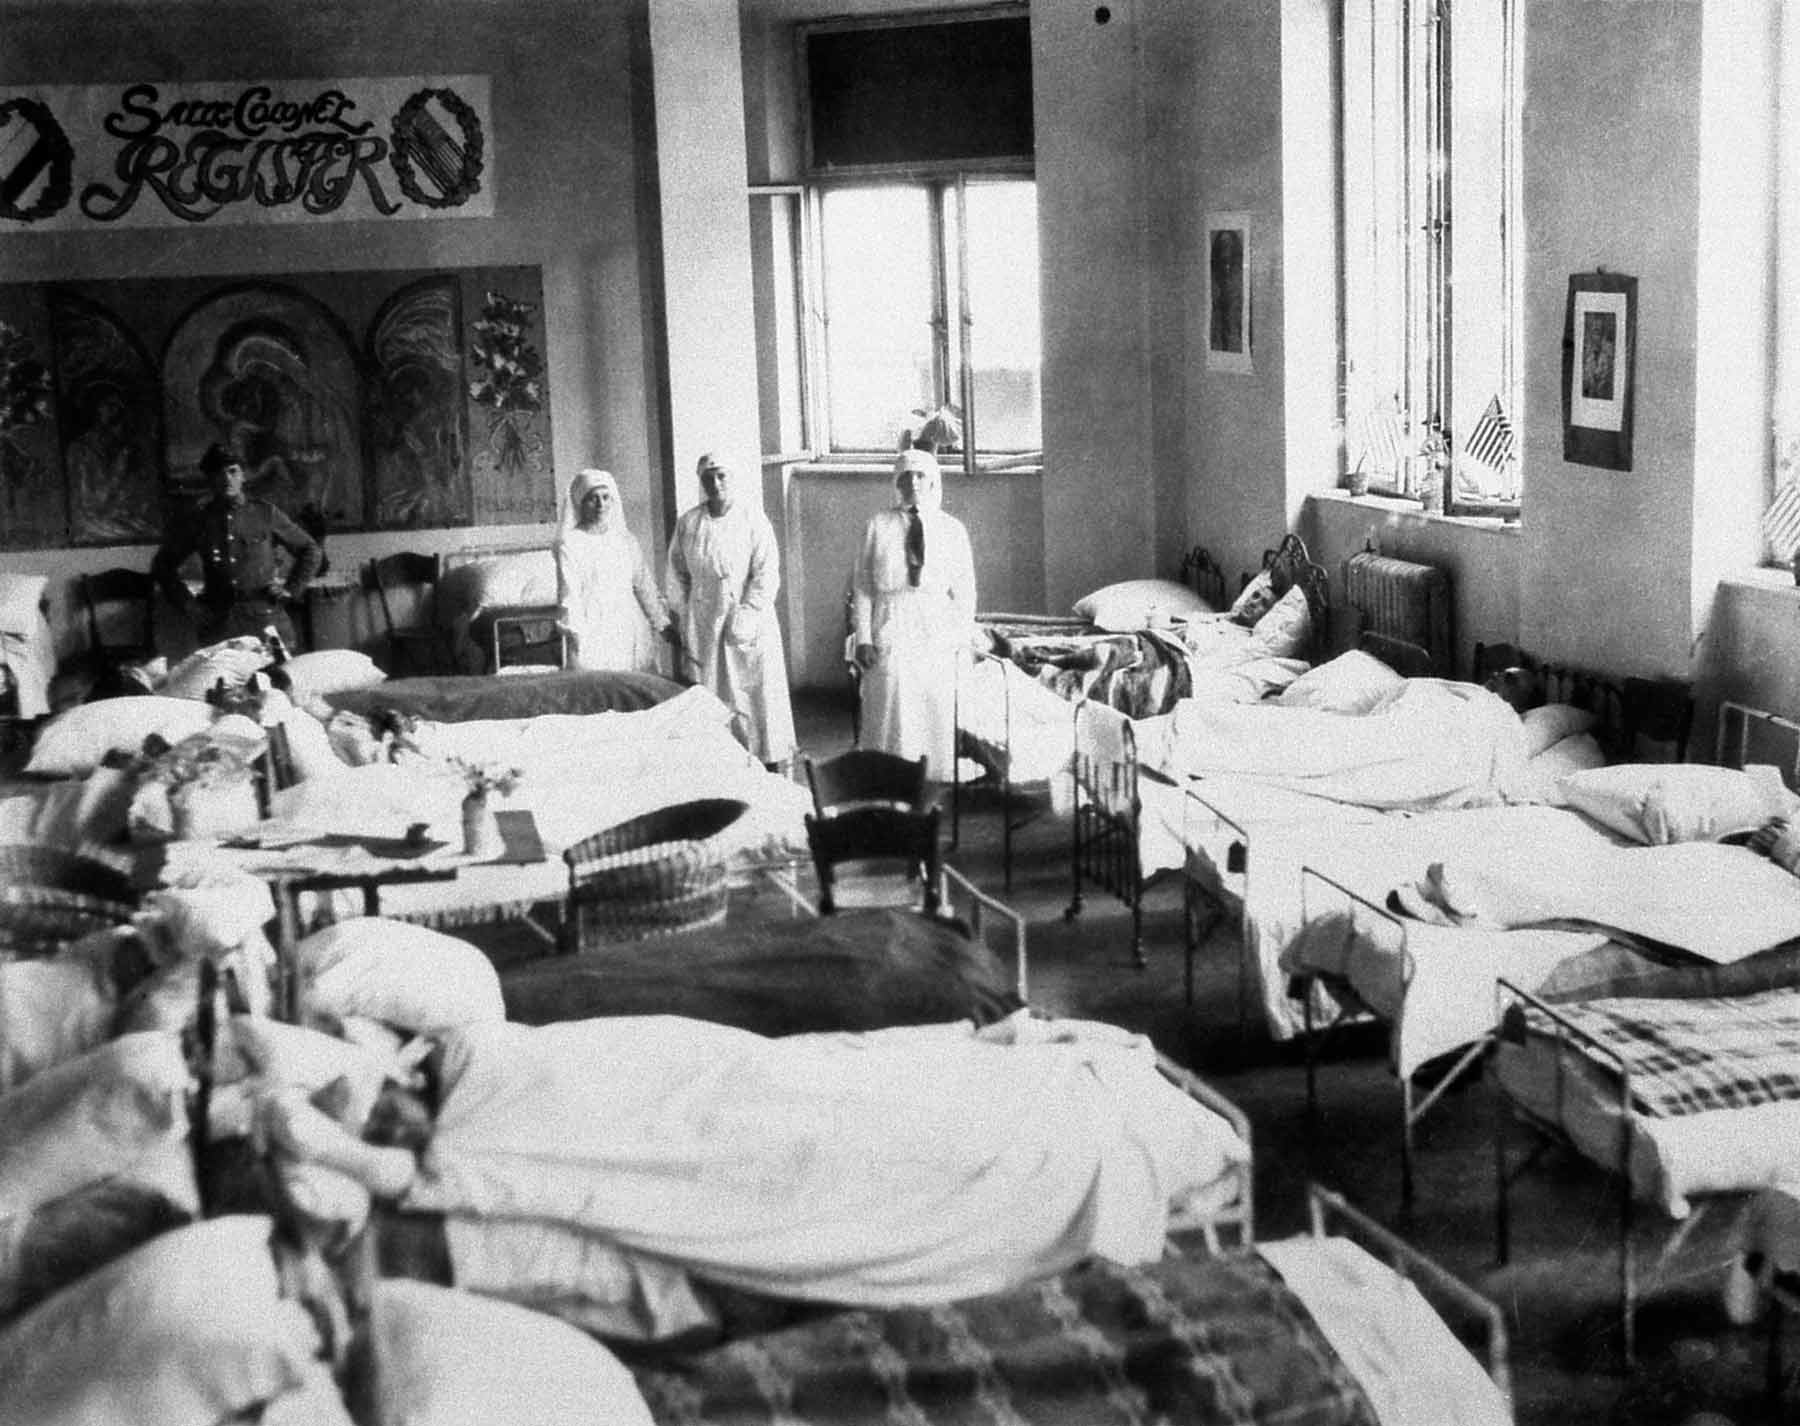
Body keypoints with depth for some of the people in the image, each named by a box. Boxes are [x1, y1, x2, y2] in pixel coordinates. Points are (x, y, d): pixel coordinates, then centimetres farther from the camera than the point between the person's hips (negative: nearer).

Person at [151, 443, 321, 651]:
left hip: (266, 619, 0)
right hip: (218, 624, 0)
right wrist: (187, 602, 9)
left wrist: (291, 589, 7)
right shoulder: (198, 520, 9)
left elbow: (311, 551, 16)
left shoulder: (266, 514, 7)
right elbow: (163, 564, 20)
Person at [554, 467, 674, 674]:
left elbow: (646, 586, 15)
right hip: (594, 632, -4)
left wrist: (662, 623, 12)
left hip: (631, 630, 4)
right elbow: (569, 594, -6)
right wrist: (577, 632, -13)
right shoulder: (570, 544, -2)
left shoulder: (626, 540, 12)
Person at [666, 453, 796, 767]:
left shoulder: (754, 520, -4)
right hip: (703, 625, 2)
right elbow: (677, 574, 11)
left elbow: (766, 574, -8)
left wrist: (747, 614, -16)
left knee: (755, 693, 1)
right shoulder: (688, 523, 5)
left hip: (750, 624, -2)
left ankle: (768, 759, 8)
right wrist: (682, 617, 4)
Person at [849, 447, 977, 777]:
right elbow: (862, 585, 3)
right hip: (890, 632, -1)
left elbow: (964, 591, 8)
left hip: (937, 636, 1)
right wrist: (863, 638, -5)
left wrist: (962, 643, 1)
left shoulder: (952, 529, 7)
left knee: (938, 719, 2)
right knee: (891, 717, -3)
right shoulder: (879, 526, 4)